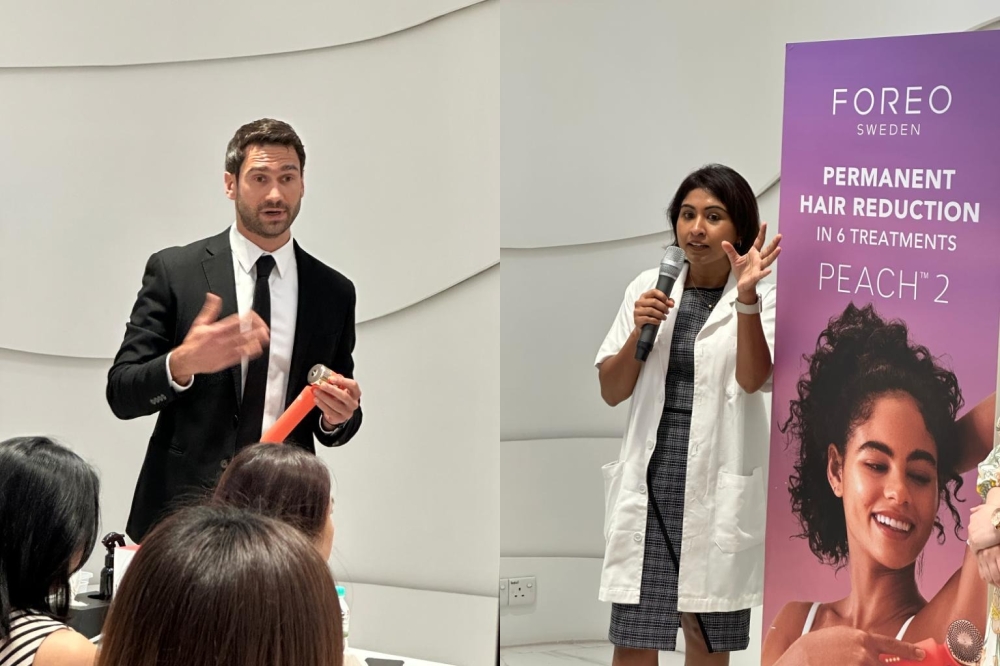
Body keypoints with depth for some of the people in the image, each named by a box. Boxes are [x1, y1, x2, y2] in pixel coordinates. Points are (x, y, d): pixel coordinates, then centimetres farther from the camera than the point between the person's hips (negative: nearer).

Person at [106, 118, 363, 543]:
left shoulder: (334, 293, 7)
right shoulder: (173, 271, 0)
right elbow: (121, 392, -3)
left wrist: (339, 417, -9)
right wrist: (182, 364, -23)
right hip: (180, 509, -2)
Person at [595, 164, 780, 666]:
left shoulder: (761, 298, 0)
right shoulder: (648, 288, 9)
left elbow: (754, 379, -16)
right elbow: (611, 391, 8)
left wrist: (746, 298, -26)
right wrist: (639, 332, -9)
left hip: (718, 486, -2)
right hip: (651, 479, 2)